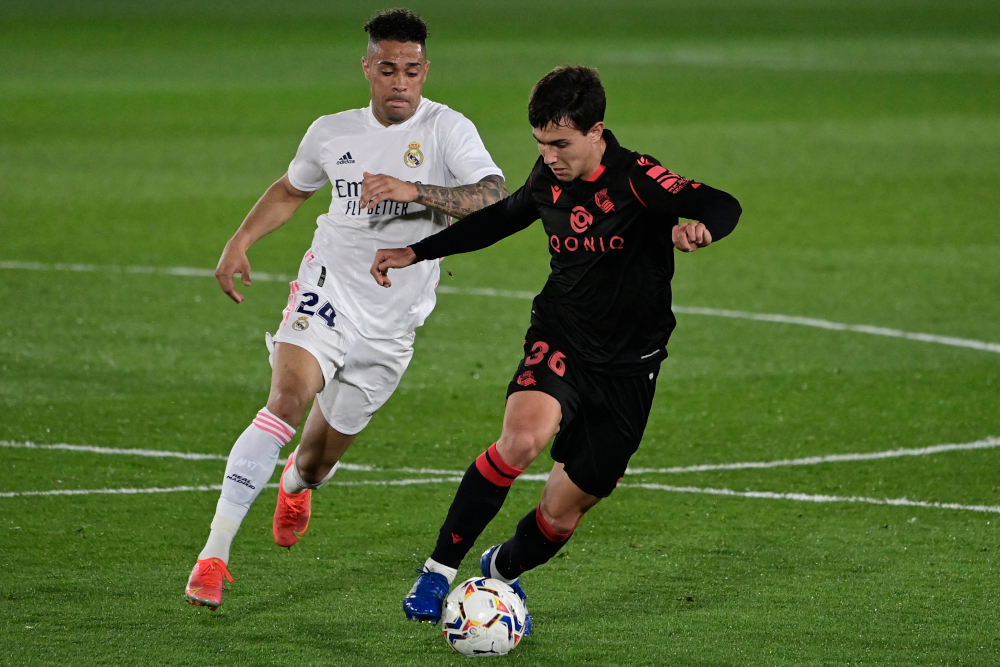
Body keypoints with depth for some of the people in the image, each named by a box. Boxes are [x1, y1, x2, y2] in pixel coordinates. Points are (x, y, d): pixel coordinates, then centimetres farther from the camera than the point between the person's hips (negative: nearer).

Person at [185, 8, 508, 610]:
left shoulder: (447, 130, -9)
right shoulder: (332, 133, 3)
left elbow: (496, 199, -25)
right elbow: (292, 189, 23)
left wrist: (414, 190, -36)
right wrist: (242, 239, 10)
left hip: (390, 323, 0)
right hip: (328, 287, 0)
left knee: (321, 457, 11)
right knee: (289, 396, -28)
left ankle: (297, 483, 54)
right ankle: (214, 554, -29)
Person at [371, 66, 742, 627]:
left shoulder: (636, 180, -17)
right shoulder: (549, 180, 0)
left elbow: (724, 207, -31)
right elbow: (503, 217, 22)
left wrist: (700, 228, -55)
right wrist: (417, 253, 23)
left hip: (628, 368, -2)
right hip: (559, 343, 2)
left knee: (564, 515, 5)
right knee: (523, 437, -31)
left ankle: (502, 571, 39)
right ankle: (440, 568, -22)